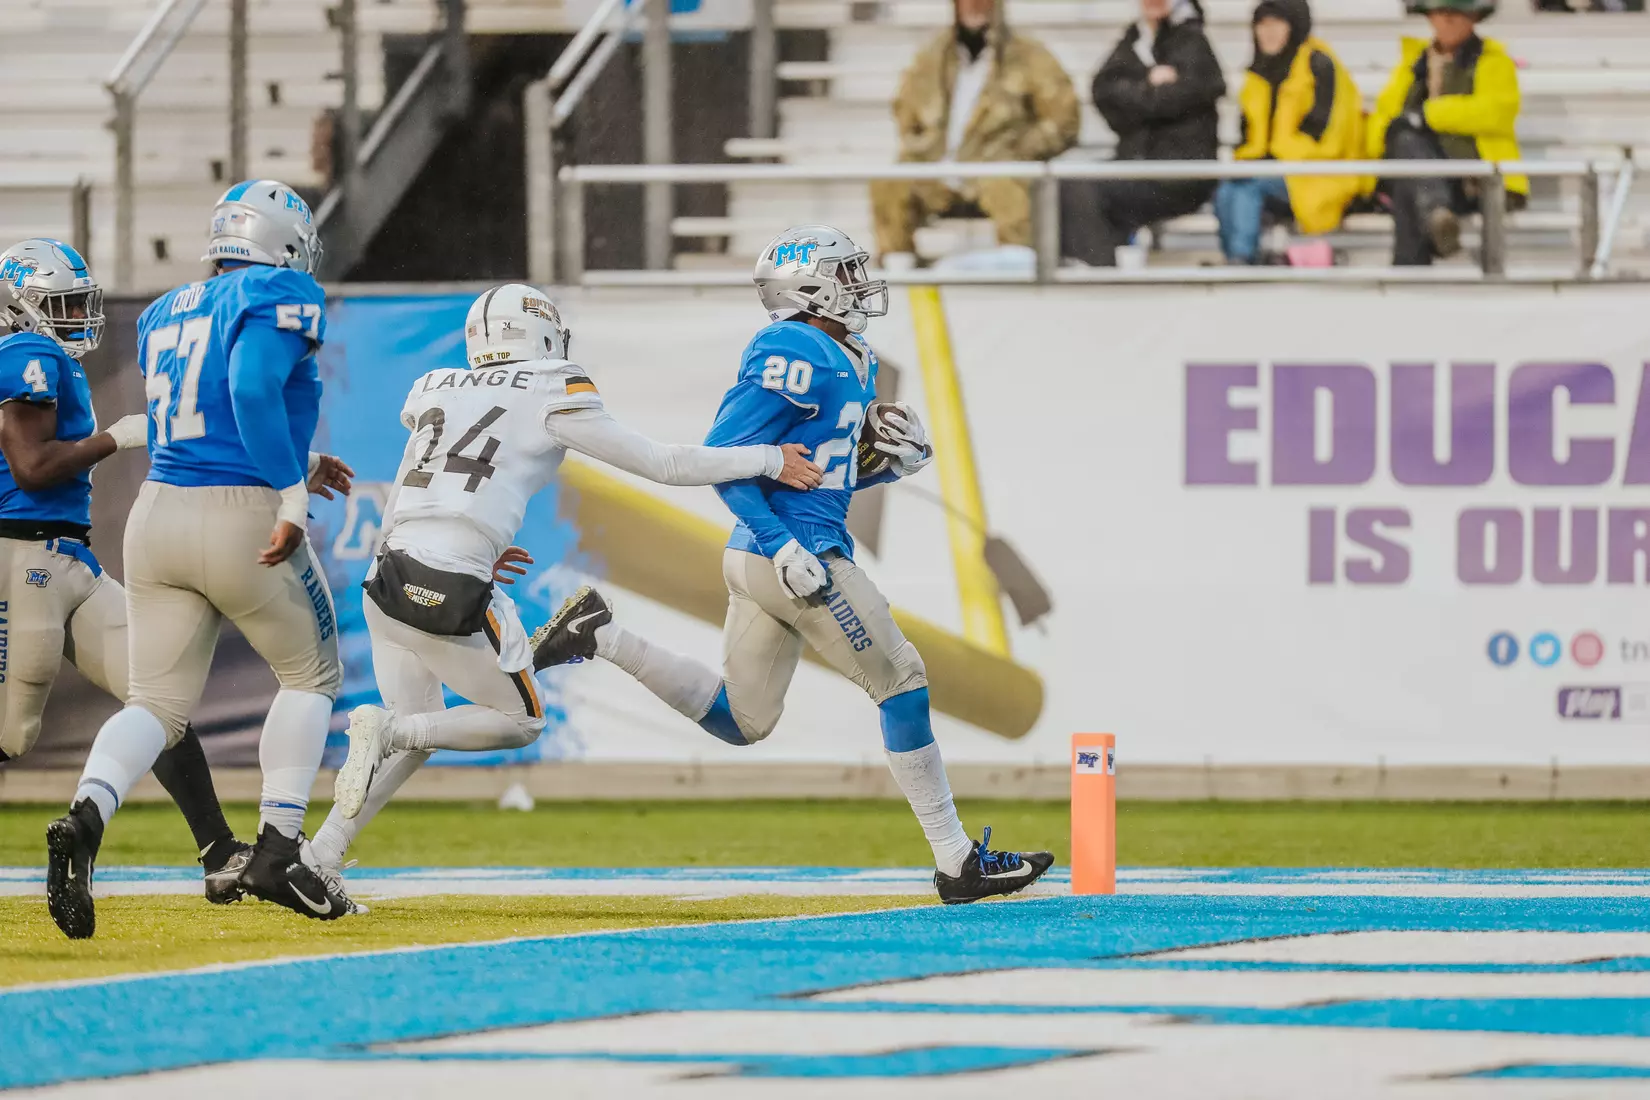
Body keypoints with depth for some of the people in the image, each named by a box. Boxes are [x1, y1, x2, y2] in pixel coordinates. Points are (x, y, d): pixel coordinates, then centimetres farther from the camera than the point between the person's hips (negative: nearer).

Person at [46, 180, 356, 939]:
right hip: (245, 521, -6)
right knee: (311, 674, 17)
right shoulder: (282, 299, -3)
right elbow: (253, 389, -21)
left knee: (158, 703, 8)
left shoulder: (165, 316, 18)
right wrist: (292, 495, -19)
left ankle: (87, 817, -22)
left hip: (158, 510, 6)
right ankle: (276, 849, 6)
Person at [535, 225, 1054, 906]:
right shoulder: (794, 355, -14)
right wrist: (785, 549, -23)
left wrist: (892, 460, 5)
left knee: (741, 721, 14)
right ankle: (956, 862, 1)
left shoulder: (850, 362, 16)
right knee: (901, 683, -3)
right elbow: (725, 457, -17)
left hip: (760, 560, 10)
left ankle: (597, 635, 13)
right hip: (796, 551, -10)